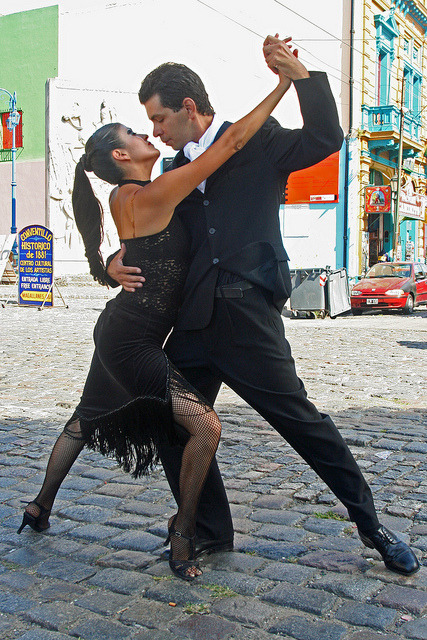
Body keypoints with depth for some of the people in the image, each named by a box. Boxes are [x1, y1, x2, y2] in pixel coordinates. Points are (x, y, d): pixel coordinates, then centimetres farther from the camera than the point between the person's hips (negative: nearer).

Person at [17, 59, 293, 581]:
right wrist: (284, 84, -15)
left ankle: (40, 508, 44)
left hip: (120, 335, 10)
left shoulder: (123, 197, 7)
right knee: (205, 426, -15)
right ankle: (183, 533, 1)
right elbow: (233, 140, -20)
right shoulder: (152, 195, -18)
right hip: (132, 343, -10)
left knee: (86, 420, 25)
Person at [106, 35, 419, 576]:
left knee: (300, 419, -1)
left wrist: (298, 73, -13)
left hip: (247, 315, -6)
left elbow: (326, 139, -7)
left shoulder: (257, 140, 5)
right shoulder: (175, 170, 19)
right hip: (194, 322, 6)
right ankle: (210, 533, 25)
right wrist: (118, 262, 6)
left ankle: (370, 525, 18)